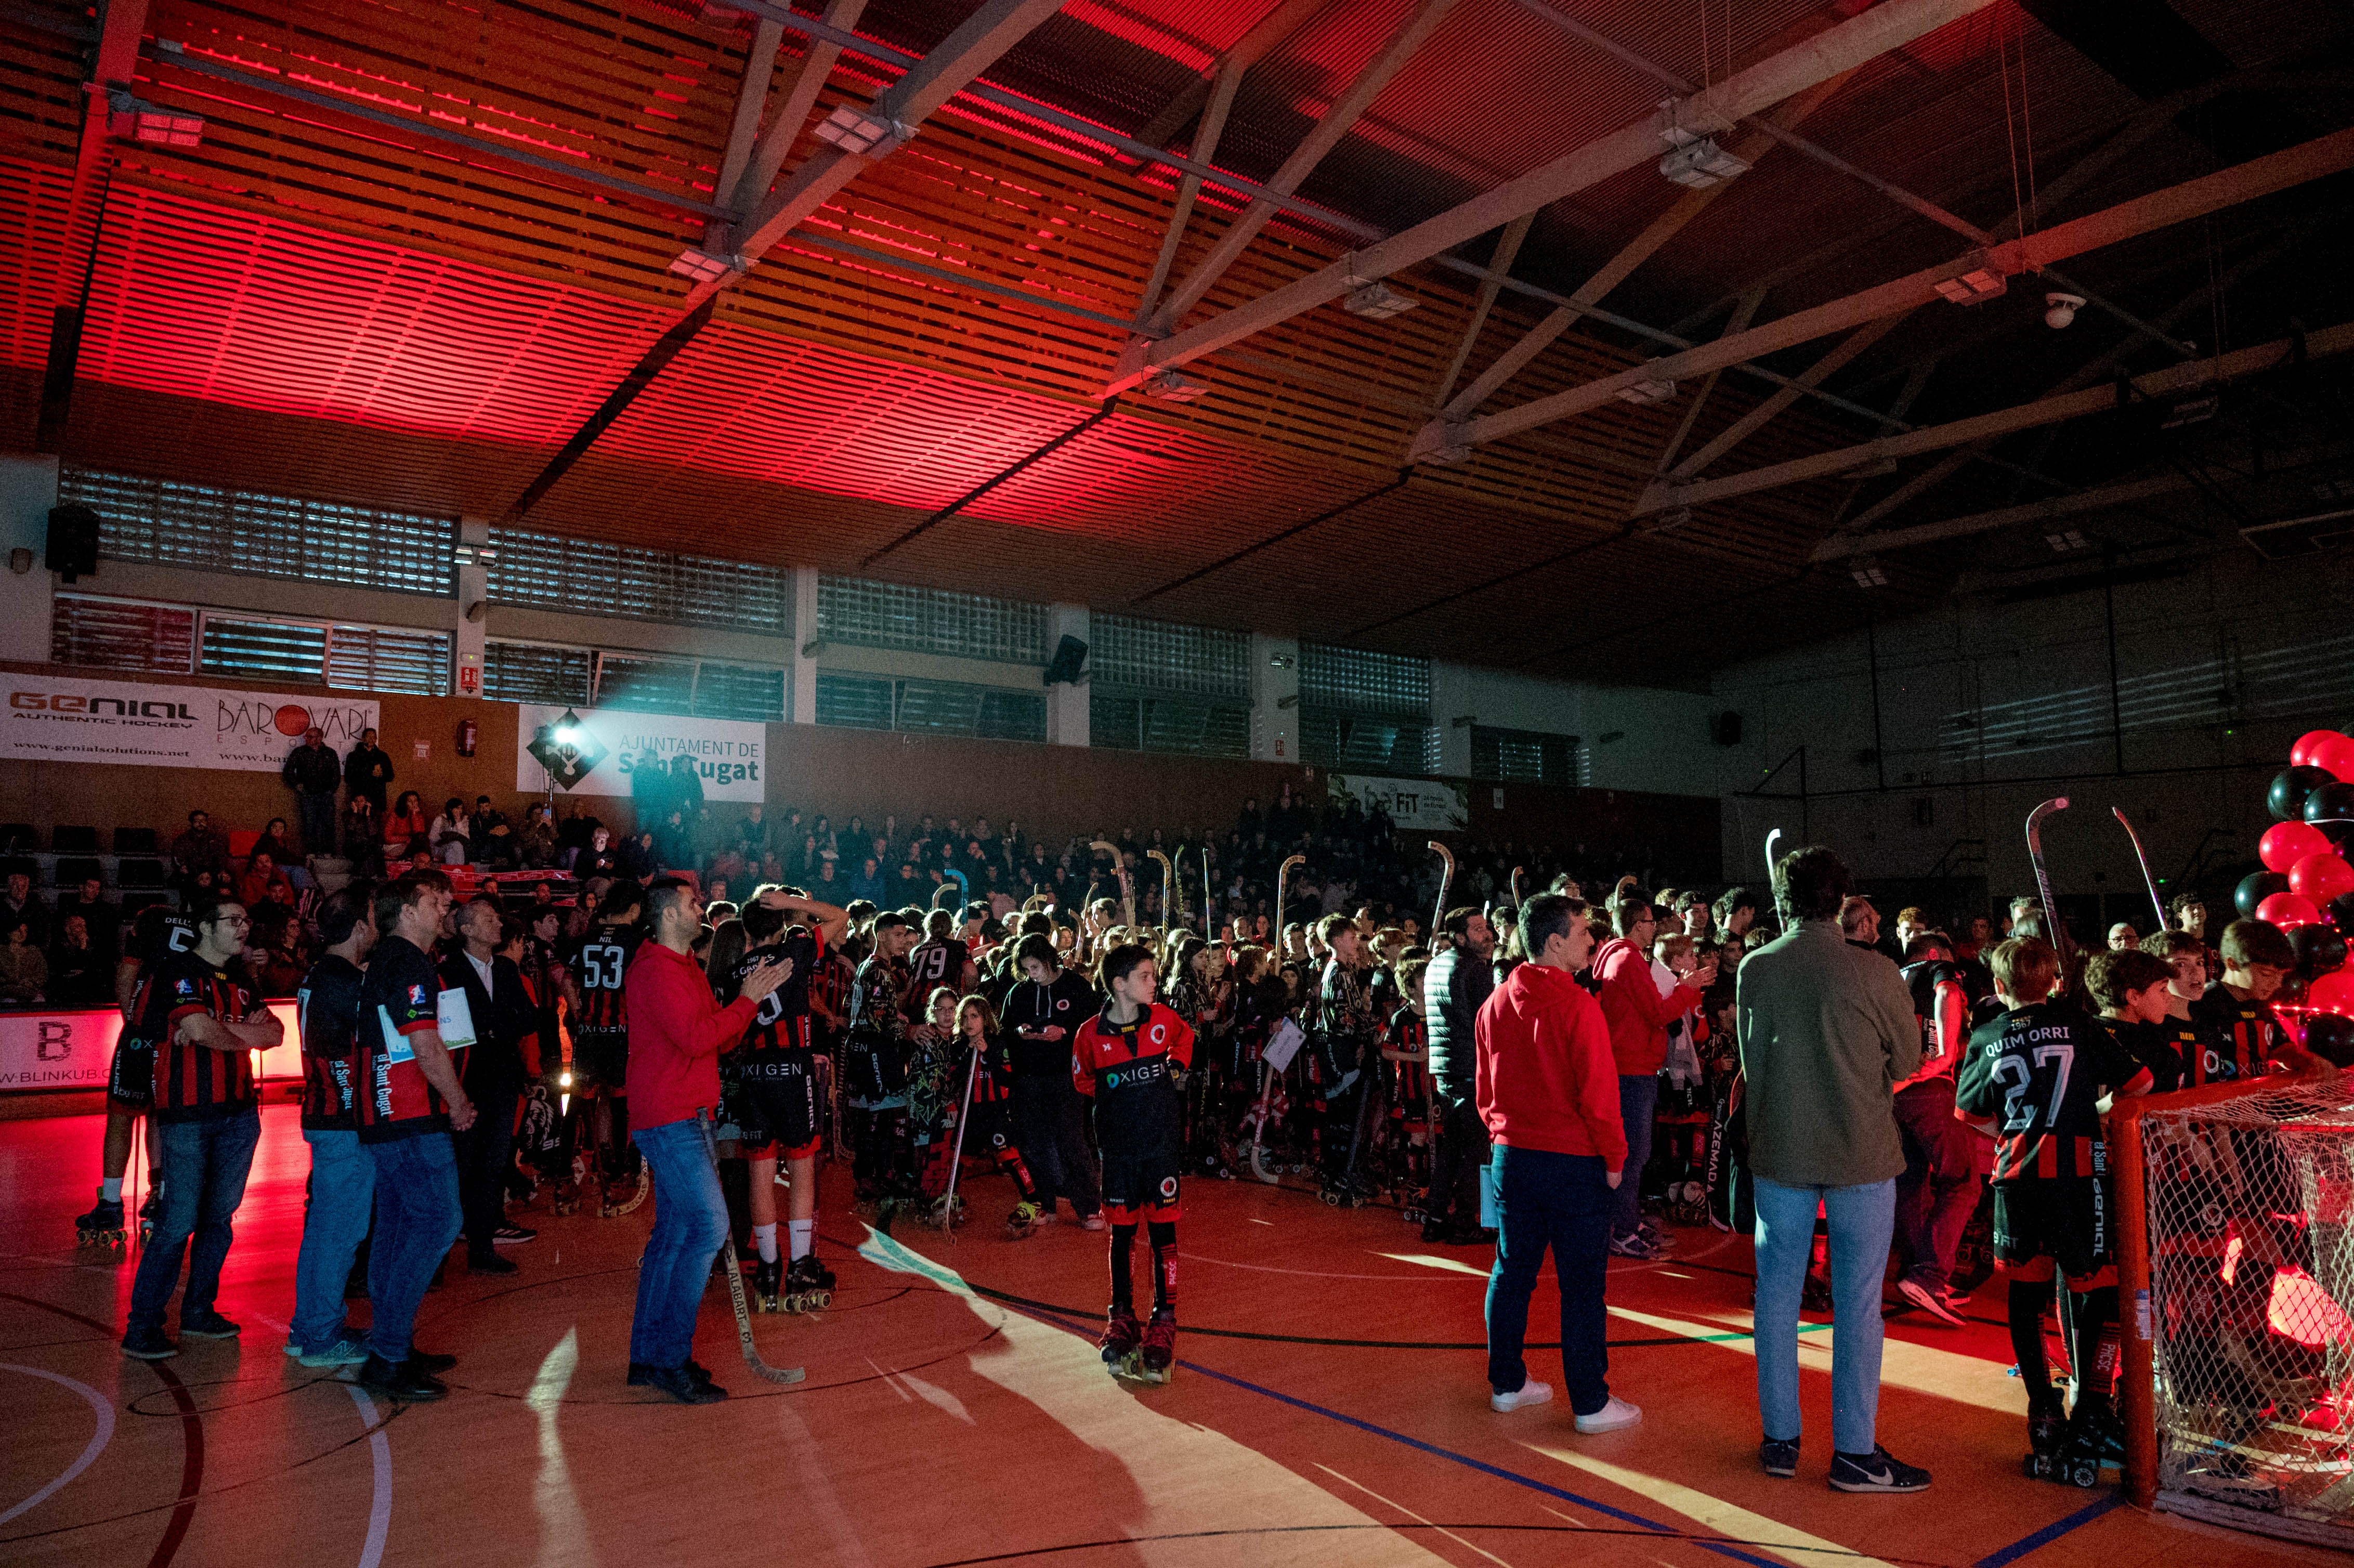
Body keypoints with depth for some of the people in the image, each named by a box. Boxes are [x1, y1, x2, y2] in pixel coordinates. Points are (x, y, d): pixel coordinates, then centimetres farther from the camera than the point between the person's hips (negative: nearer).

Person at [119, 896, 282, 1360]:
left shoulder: (238, 983, 17)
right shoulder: (178, 972, -5)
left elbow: (275, 1033, 6)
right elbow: (201, 1031, -19)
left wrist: (223, 1031, -11)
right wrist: (246, 1037, -1)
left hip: (238, 1112, 7)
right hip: (189, 1113, -7)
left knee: (220, 1218, 10)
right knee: (180, 1223, -8)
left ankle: (198, 1311, 21)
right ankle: (141, 1328, 1)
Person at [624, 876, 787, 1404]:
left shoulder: (683, 968, 20)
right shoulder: (656, 970, -14)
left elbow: (721, 1037, 18)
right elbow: (695, 1038, -24)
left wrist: (754, 994, 5)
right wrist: (747, 1000, -15)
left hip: (685, 1117, 11)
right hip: (671, 1120, -11)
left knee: (674, 1231, 12)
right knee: (708, 1227, -13)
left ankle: (648, 1357, 19)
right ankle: (672, 1360, -7)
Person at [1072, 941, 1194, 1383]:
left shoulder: (1163, 1019, -4)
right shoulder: (1091, 1034, -8)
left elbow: (1186, 1037, 21)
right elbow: (1082, 1080, 9)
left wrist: (1176, 1068, 7)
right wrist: (1115, 1095, -2)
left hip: (1162, 1143, 1)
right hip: (1119, 1147, -1)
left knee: (1164, 1232, 2)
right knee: (1122, 1234, 8)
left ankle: (1164, 1322, 11)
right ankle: (1121, 1319, 22)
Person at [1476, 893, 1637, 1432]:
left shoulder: (1495, 1005, 3)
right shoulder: (1578, 1007, -17)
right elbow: (1599, 1093, -16)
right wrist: (1615, 1158, -5)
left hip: (1510, 1156, 6)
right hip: (1574, 1161, -6)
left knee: (1512, 1271, 15)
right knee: (1581, 1285, 3)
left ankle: (1507, 1384, 25)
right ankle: (1591, 1403, 11)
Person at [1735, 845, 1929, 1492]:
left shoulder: (1755, 970, -5)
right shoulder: (1876, 973, -12)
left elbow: (1751, 1062, 2)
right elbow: (1908, 1061, 0)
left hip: (1779, 1152, 2)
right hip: (1862, 1152, -2)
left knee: (1777, 1292, 11)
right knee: (1858, 1300, 7)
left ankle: (1780, 1438, 21)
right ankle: (1854, 1451, 14)